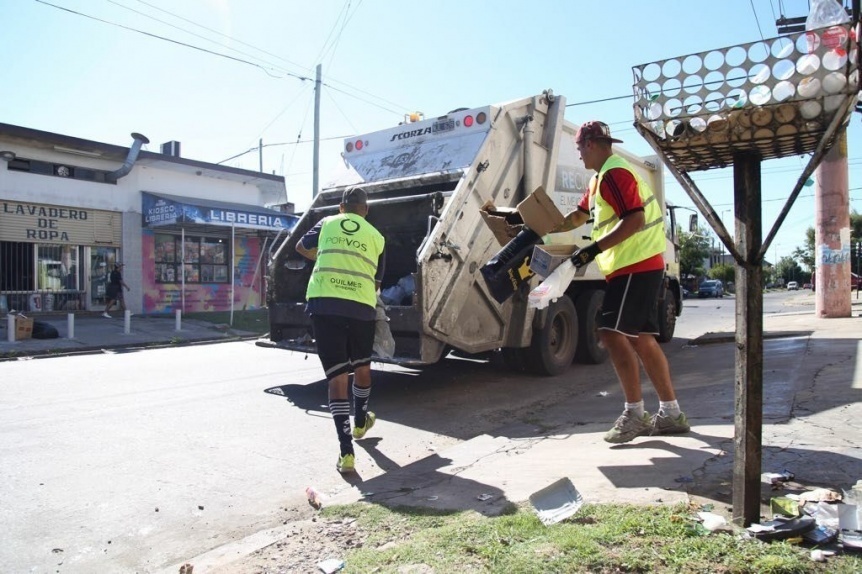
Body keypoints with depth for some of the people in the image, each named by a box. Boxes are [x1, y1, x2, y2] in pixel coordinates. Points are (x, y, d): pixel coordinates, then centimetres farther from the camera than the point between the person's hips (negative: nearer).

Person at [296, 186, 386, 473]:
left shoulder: (327, 224, 14)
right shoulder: (376, 237, 12)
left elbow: (302, 247, 32)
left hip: (323, 303, 0)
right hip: (361, 307, 0)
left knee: (337, 375, 1)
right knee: (362, 366, 24)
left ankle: (346, 451, -3)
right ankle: (360, 422, 45)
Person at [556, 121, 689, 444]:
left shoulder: (614, 173, -13)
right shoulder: (600, 178, 20)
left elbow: (634, 220, -23)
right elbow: (578, 217, 28)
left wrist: (594, 249, -22)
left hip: (636, 266, -11)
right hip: (635, 267, 11)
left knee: (612, 333, -14)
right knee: (641, 338, 10)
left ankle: (635, 413, -6)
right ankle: (671, 414, 16)